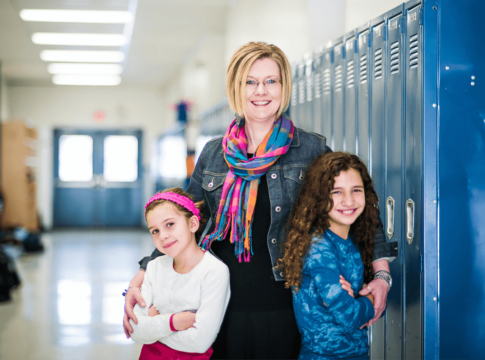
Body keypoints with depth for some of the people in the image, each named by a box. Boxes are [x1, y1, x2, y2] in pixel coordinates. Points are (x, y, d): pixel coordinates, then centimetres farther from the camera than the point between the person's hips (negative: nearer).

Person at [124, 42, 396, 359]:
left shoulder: (312, 150, 1)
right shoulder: (213, 155, 9)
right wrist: (141, 279, 3)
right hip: (225, 310, 3)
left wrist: (381, 274, -8)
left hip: (283, 311, -2)